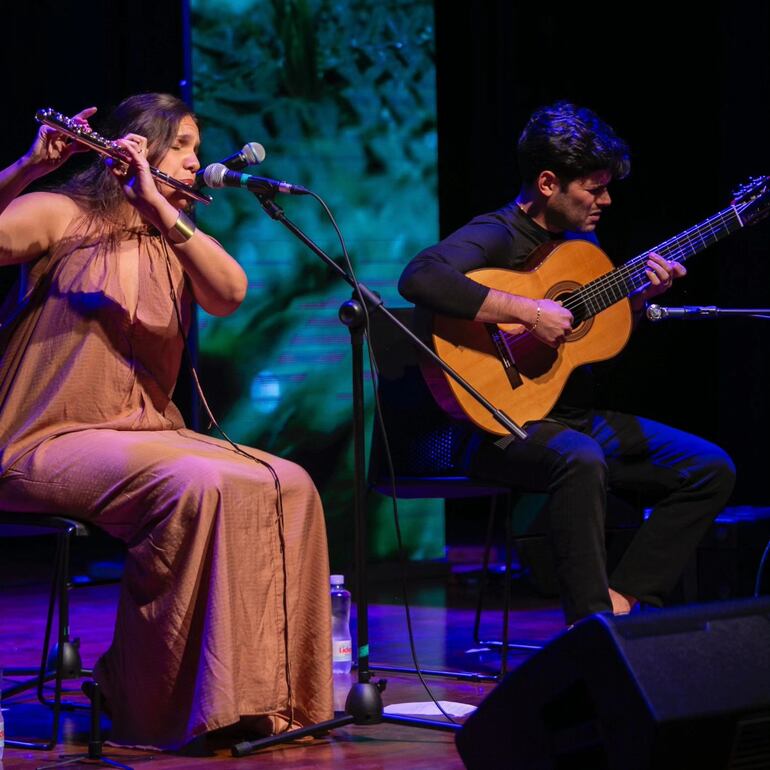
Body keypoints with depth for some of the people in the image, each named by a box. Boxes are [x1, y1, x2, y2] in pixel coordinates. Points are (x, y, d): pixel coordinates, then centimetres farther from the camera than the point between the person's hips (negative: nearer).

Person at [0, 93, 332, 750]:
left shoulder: (173, 240, 15)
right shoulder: (60, 215, -1)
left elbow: (230, 295, -7)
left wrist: (158, 205, -19)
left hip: (145, 432, 7)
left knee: (286, 488, -15)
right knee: (196, 484, -32)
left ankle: (267, 695, -12)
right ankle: (176, 706, -24)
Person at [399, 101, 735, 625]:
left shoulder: (580, 239, 13)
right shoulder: (495, 237, -13)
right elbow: (419, 279, -35)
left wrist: (641, 295, 4)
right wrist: (529, 313, -32)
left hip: (579, 417, 9)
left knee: (711, 468, -1)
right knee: (581, 460, -40)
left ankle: (624, 599, -6)